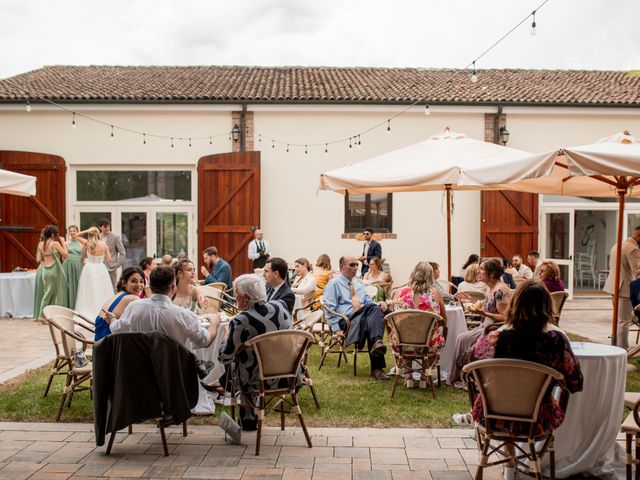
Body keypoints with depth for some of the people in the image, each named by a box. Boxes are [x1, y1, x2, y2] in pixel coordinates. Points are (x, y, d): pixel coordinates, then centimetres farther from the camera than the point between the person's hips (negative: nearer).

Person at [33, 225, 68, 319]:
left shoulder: (41, 244, 6)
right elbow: (65, 254, -6)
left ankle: (42, 315, 10)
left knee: (48, 292, 12)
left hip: (44, 270, 6)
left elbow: (38, 259, 7)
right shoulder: (55, 243, -11)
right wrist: (63, 242, 0)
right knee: (56, 293, 5)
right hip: (54, 270, -6)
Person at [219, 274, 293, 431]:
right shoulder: (281, 306, -6)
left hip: (257, 382, -5)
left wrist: (227, 339, 5)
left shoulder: (240, 322, -23)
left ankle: (248, 420, 34)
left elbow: (224, 358, -14)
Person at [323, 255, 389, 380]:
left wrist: (379, 305, 0)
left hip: (363, 318, 6)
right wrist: (336, 329, -12)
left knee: (376, 310, -30)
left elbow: (369, 303, 25)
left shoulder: (359, 285, 30)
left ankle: (377, 342, -49)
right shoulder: (334, 284, 8)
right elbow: (329, 308, -1)